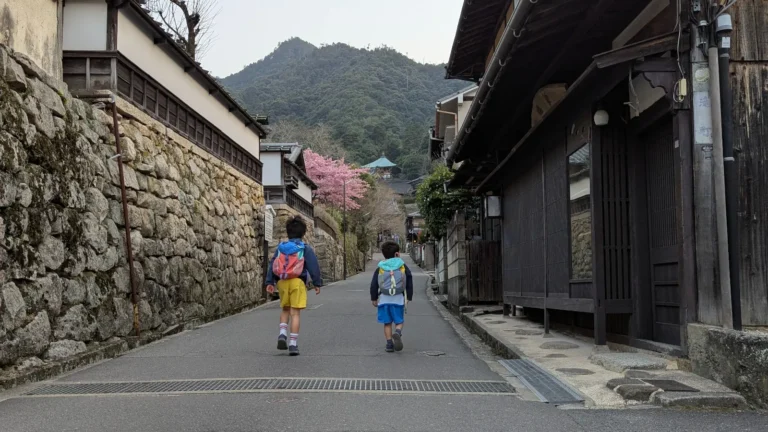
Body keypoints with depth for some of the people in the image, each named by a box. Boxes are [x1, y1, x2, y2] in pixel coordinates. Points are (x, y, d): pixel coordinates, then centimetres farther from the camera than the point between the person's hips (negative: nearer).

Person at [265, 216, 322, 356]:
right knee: (295, 313, -1)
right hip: (297, 282, -4)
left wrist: (269, 282, 8)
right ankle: (293, 344, -3)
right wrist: (317, 283, 2)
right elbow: (313, 266, -3)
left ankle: (282, 334, 4)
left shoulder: (280, 247, 10)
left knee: (285, 309, 22)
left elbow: (272, 265, 7)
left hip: (282, 282, 4)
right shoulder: (305, 248, 0)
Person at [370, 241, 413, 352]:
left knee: (387, 323, 9)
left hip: (384, 299, 1)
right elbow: (409, 283, 5)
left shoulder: (380, 269, 5)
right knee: (399, 321, 5)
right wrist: (409, 297, 16)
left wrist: (374, 298, 16)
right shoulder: (403, 267, 3)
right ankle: (397, 333, -24)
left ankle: (389, 343, 5)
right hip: (398, 299, -1)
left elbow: (373, 285, 6)